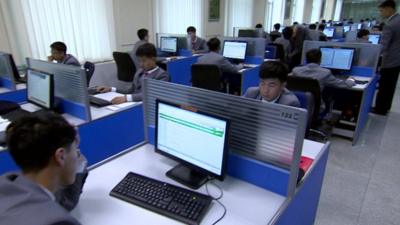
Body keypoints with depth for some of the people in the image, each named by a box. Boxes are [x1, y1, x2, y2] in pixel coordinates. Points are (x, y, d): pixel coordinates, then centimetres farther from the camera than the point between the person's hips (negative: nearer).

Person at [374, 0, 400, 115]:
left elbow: (382, 47, -26)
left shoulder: (389, 25, -23)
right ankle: (386, 106, 31)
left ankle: (380, 109, 14)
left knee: (383, 86, 3)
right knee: (391, 85, 18)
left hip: (390, 61, -9)